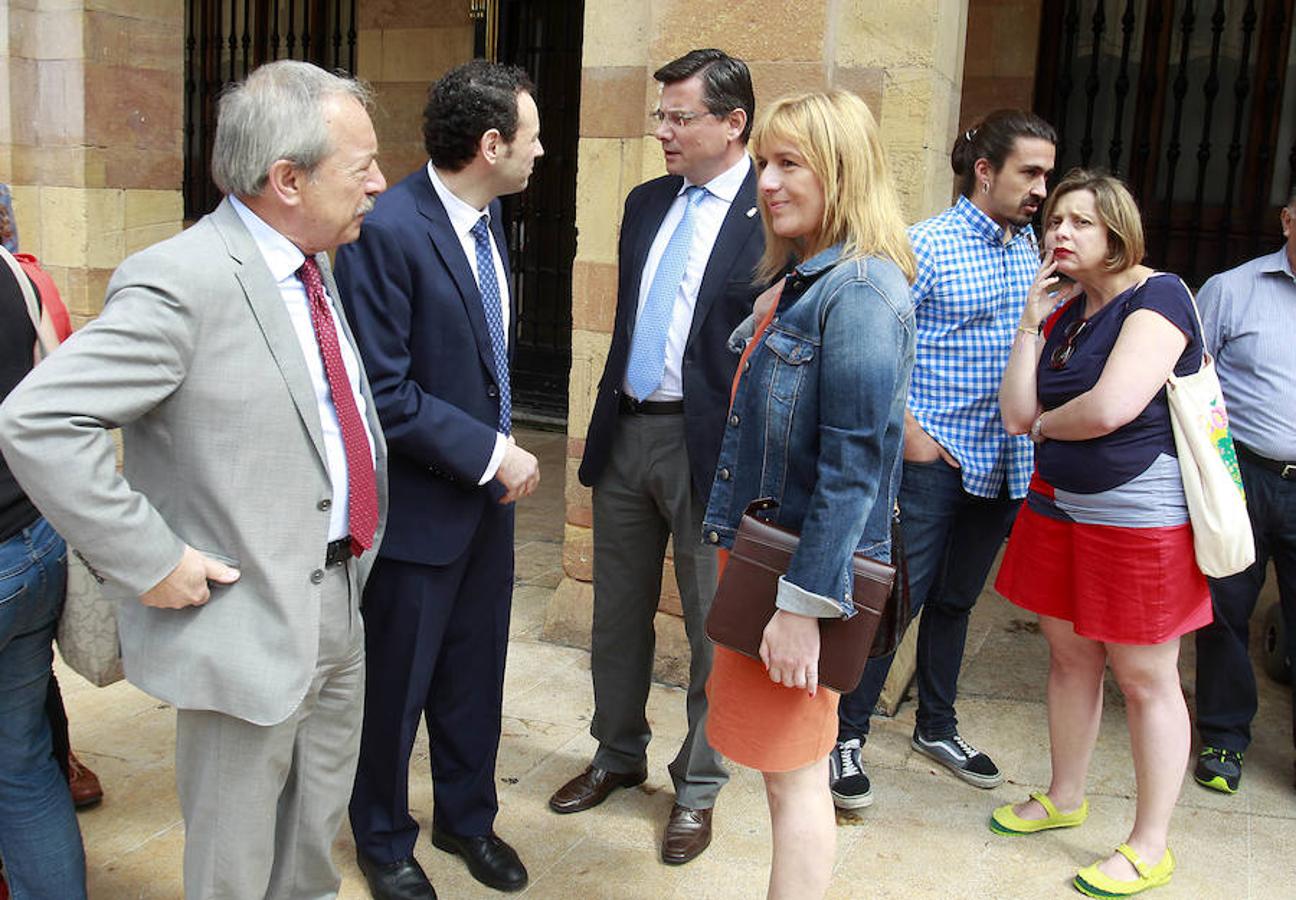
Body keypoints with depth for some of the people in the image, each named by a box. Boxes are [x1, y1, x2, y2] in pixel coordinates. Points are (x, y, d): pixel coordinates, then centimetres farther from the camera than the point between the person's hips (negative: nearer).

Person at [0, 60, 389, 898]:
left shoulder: (311, 264, 5)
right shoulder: (183, 281, -22)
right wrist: (152, 563, -23)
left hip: (341, 604, 8)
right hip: (248, 621, -8)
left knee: (318, 830, 26)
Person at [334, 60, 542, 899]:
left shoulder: (487, 219, 5)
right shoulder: (387, 230, -21)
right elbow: (383, 391, -22)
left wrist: (503, 438, 8)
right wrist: (489, 451, -19)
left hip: (488, 488, 7)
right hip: (418, 501, -7)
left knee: (476, 673, 19)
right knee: (397, 682, 12)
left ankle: (468, 816, 41)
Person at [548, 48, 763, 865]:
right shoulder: (646, 203, 10)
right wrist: (603, 417, 16)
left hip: (709, 446, -6)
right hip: (626, 430, 7)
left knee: (713, 627, 9)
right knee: (618, 615, 18)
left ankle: (698, 786, 27)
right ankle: (619, 754, 38)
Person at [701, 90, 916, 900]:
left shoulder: (860, 291, -19)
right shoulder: (805, 278, 11)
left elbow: (853, 464, -23)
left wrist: (803, 603, -22)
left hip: (802, 573, -9)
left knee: (795, 774, 4)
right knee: (790, 767, 20)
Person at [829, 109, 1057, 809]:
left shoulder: (1029, 247, 10)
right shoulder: (927, 245, -11)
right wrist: (909, 432, -16)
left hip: (1002, 463, 7)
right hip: (933, 459, -6)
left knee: (955, 600, 18)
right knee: (896, 598, -2)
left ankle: (936, 726, 34)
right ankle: (847, 736, 12)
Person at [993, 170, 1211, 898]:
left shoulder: (1158, 296, -14)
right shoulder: (1064, 310, 9)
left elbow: (1111, 407, -26)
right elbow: (1018, 414, 2)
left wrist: (1045, 423, -6)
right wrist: (1032, 325, -3)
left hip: (1141, 518, -7)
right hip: (1060, 506, 8)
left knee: (1146, 679, 3)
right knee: (1070, 655, 18)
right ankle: (1065, 799, 36)